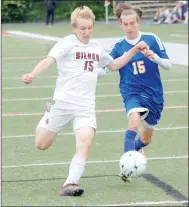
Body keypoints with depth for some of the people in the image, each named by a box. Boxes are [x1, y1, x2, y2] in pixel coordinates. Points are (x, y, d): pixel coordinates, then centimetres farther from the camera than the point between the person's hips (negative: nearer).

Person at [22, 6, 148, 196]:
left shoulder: (96, 47, 14)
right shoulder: (67, 43, -6)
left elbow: (113, 65, 32)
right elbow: (50, 60, -23)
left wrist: (133, 51, 23)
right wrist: (32, 75, -41)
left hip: (86, 106, 4)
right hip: (63, 102, -4)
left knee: (85, 143, -20)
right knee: (41, 145, 3)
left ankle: (70, 184, -21)